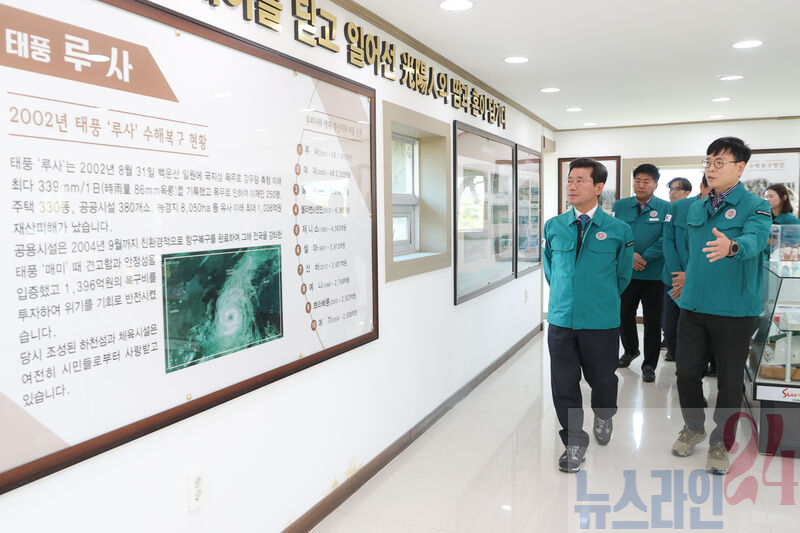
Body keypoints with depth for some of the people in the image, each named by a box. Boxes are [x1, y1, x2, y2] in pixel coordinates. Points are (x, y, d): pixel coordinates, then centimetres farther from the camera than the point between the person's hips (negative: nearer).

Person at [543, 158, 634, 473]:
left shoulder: (618, 230, -4)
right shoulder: (553, 227, 2)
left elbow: (623, 274, 9)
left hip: (602, 322, -1)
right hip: (561, 319, 2)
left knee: (602, 378, 13)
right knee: (564, 384, 5)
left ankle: (603, 417, 46)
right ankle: (574, 441, 23)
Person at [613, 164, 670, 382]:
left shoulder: (665, 208, -1)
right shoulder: (620, 206, 5)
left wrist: (644, 258, -16)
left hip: (653, 273, -2)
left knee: (652, 321, 3)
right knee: (624, 315, 14)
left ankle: (649, 365, 16)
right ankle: (630, 351, 38)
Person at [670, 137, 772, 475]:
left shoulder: (755, 206, -8)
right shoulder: (696, 208, 10)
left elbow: (755, 239, -29)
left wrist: (731, 247, -49)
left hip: (734, 310, -5)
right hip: (693, 304, 5)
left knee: (729, 380, 7)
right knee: (687, 371, 11)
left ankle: (721, 443, 25)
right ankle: (693, 427, 34)